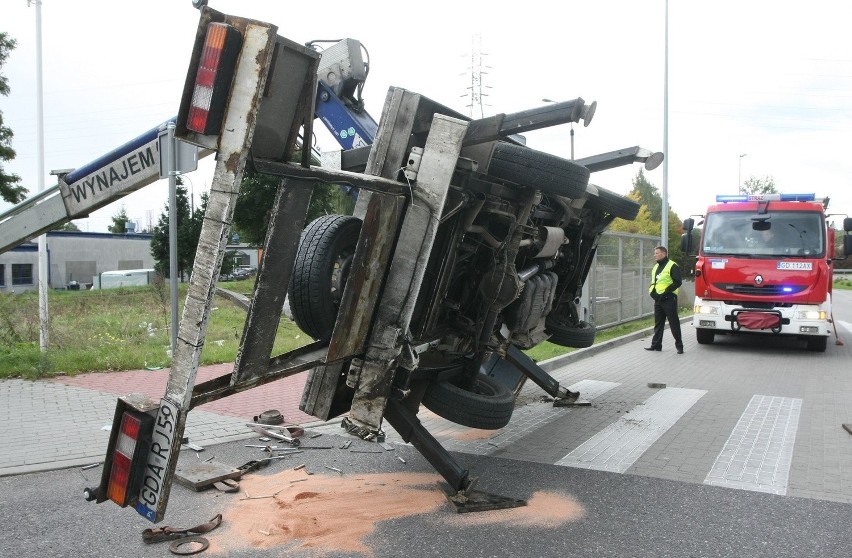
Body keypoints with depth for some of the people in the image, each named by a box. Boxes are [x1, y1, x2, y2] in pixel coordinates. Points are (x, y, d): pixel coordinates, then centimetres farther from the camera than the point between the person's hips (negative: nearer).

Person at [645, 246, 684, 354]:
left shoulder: (672, 266, -9)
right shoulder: (655, 267, 17)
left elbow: (677, 282, -16)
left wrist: (666, 292, -19)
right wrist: (652, 291, 7)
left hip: (669, 299, -8)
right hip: (658, 299, 8)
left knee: (674, 323, -3)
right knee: (658, 323, 11)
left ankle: (679, 346, 3)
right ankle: (656, 345, 16)